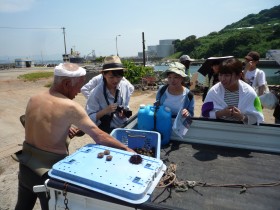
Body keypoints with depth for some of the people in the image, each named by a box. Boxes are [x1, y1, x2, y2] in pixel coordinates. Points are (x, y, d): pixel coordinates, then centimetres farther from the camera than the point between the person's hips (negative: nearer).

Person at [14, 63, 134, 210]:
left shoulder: (33, 100, -2)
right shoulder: (70, 107, -22)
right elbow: (99, 136, -22)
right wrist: (126, 149, -15)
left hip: (26, 165, 7)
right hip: (48, 171, -6)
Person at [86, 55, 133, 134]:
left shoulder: (125, 86, -6)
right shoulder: (96, 93, -18)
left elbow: (126, 107, 7)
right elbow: (89, 118, -16)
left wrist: (124, 113, -13)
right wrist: (105, 111, -27)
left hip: (124, 126, 4)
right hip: (106, 131, -4)